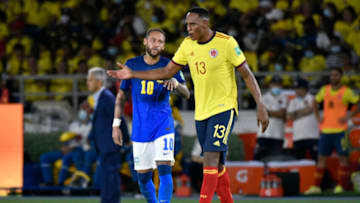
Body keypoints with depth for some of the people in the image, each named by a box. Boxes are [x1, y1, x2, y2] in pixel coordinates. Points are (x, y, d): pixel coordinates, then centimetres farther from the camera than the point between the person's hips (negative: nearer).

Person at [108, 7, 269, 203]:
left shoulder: (226, 43, -12)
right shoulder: (188, 45, 5)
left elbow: (247, 74, -8)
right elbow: (167, 72, 12)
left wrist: (261, 106, -14)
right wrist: (132, 74, 5)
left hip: (224, 109, -6)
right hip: (201, 112, 6)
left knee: (211, 159, -18)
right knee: (216, 165, 10)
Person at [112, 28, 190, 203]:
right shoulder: (132, 65, 6)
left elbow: (187, 95, -7)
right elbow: (121, 96, 13)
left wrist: (176, 83, -29)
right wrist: (116, 124, 7)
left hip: (163, 125, -2)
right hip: (140, 129, 2)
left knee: (164, 169, -18)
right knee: (143, 176, 3)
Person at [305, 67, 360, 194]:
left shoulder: (346, 92, -4)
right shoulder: (324, 90, 9)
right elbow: (315, 102, 24)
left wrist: (349, 116, -10)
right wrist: (318, 117, 12)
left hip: (340, 130, -4)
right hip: (325, 130, 4)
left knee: (343, 157, -4)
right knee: (321, 158, 4)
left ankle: (340, 186, 0)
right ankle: (316, 186, 7)